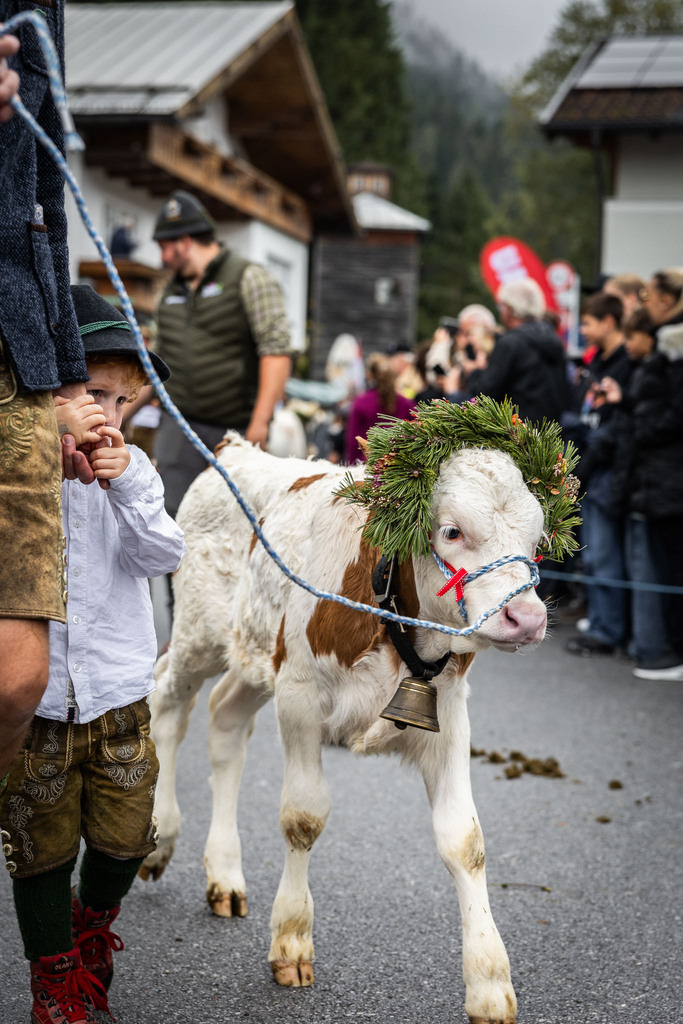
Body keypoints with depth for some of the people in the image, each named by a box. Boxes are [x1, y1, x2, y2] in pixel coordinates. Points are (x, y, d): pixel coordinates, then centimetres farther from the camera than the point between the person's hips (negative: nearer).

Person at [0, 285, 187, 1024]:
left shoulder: (130, 468, 2)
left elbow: (164, 555, -7)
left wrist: (128, 486, -21)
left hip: (118, 693, 3)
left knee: (125, 836, 11)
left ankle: (93, 923, 43)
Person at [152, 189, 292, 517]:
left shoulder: (248, 278, -3)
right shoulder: (172, 290, 18)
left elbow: (276, 350, -13)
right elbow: (159, 361, 25)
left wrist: (260, 422, -20)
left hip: (238, 427, -5)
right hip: (180, 426, 5)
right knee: (174, 515, -6)